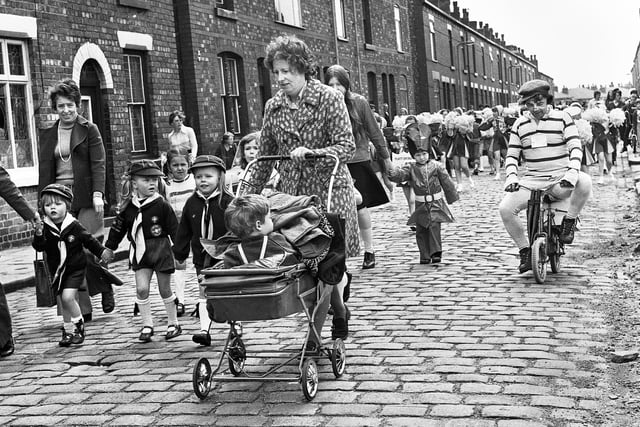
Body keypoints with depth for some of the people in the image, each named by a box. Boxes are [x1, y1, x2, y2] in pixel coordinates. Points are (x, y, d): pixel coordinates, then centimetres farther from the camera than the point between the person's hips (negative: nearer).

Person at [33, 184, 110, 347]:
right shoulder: (45, 228, -9)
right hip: (57, 271, 3)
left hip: (75, 268, -3)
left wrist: (102, 252, 2)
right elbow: (39, 247, -18)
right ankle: (68, 332, 27)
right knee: (65, 302, 12)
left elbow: (89, 240, 2)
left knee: (68, 297, -18)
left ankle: (79, 326, 3)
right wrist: (38, 236, -36)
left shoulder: (74, 226, -12)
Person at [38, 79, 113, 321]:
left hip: (86, 198, -3)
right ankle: (83, 309, 5)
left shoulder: (90, 130, 4)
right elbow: (44, 171, 12)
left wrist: (98, 194, -15)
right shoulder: (47, 135, 13)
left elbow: (98, 164, -3)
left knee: (91, 248, -6)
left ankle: (106, 289, 21)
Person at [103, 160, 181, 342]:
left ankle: (173, 324, 22)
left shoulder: (162, 206, -10)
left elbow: (174, 229, -7)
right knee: (141, 289, -5)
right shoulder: (129, 207, 1)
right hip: (140, 253, 3)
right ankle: (147, 325, 9)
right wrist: (109, 248, 19)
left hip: (161, 251, -3)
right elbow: (118, 228, 14)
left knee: (165, 290, 7)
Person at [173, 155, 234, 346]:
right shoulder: (192, 203, 3)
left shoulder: (228, 201, -11)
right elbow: (184, 232, 10)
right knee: (204, 293, 2)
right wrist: (179, 254, 11)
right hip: (202, 257, 3)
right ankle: (204, 329, 1)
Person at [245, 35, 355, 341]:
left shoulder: (329, 99, -6)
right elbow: (265, 155, 14)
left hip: (328, 190, -4)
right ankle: (338, 312, 21)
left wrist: (311, 153, -26)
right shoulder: (273, 106, 7)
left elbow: (347, 147, -12)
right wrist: (252, 193, 11)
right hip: (292, 192, 4)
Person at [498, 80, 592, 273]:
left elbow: (575, 147, -8)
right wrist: (511, 176, -12)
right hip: (532, 180, 2)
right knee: (505, 209, -22)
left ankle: (569, 221, -11)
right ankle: (525, 251, -1)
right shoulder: (520, 124, 8)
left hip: (560, 179, -2)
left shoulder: (562, 118, 0)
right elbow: (512, 155, 9)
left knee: (584, 182, -36)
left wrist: (572, 171, -26)